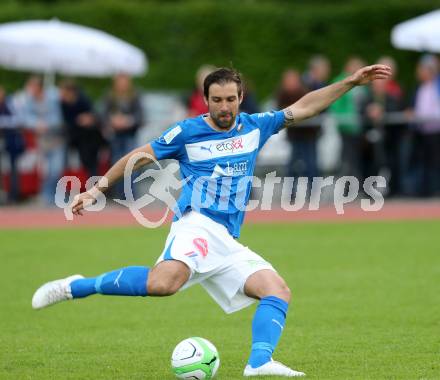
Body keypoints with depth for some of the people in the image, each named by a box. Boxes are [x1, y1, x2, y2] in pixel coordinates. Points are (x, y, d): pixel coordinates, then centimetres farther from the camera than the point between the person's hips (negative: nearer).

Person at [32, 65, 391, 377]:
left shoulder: (255, 127, 16)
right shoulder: (187, 132, 4)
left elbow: (304, 107, 21)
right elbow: (138, 156, 13)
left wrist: (351, 82, 17)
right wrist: (98, 188, 11)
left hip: (227, 243, 6)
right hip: (197, 223, -6)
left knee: (278, 291, -11)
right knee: (163, 283, -35)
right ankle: (75, 287, -23)